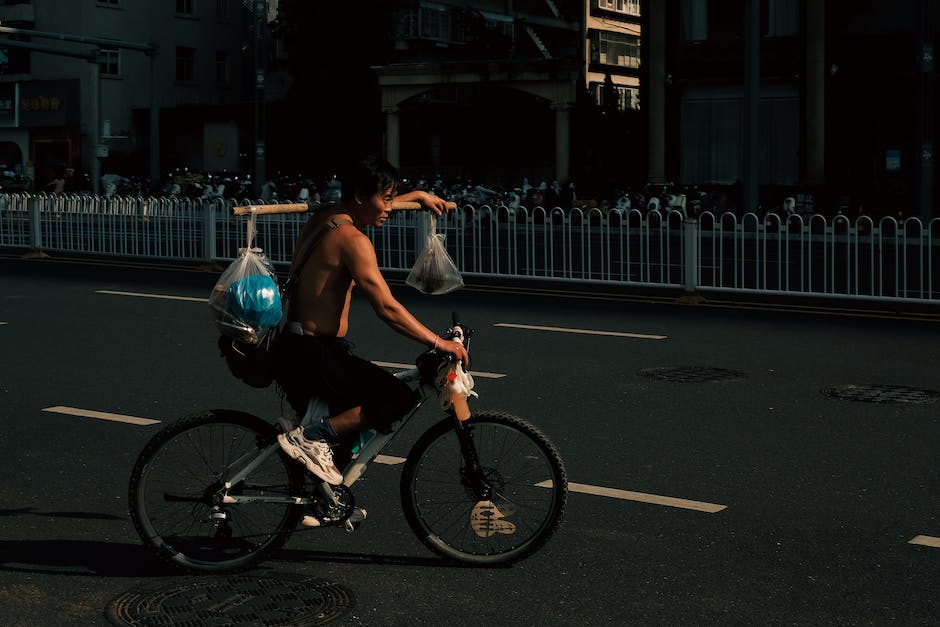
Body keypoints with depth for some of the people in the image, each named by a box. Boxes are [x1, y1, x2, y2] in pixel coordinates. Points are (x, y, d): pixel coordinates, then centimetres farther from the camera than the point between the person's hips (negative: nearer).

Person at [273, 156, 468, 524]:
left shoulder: (325, 218, 12)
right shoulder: (352, 238, -17)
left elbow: (379, 207, 37)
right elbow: (387, 308, -23)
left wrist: (418, 196, 42)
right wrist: (438, 343, -18)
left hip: (294, 346, 10)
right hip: (311, 353, -10)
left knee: (338, 422, 25)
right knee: (399, 399, -16)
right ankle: (311, 437, -12)